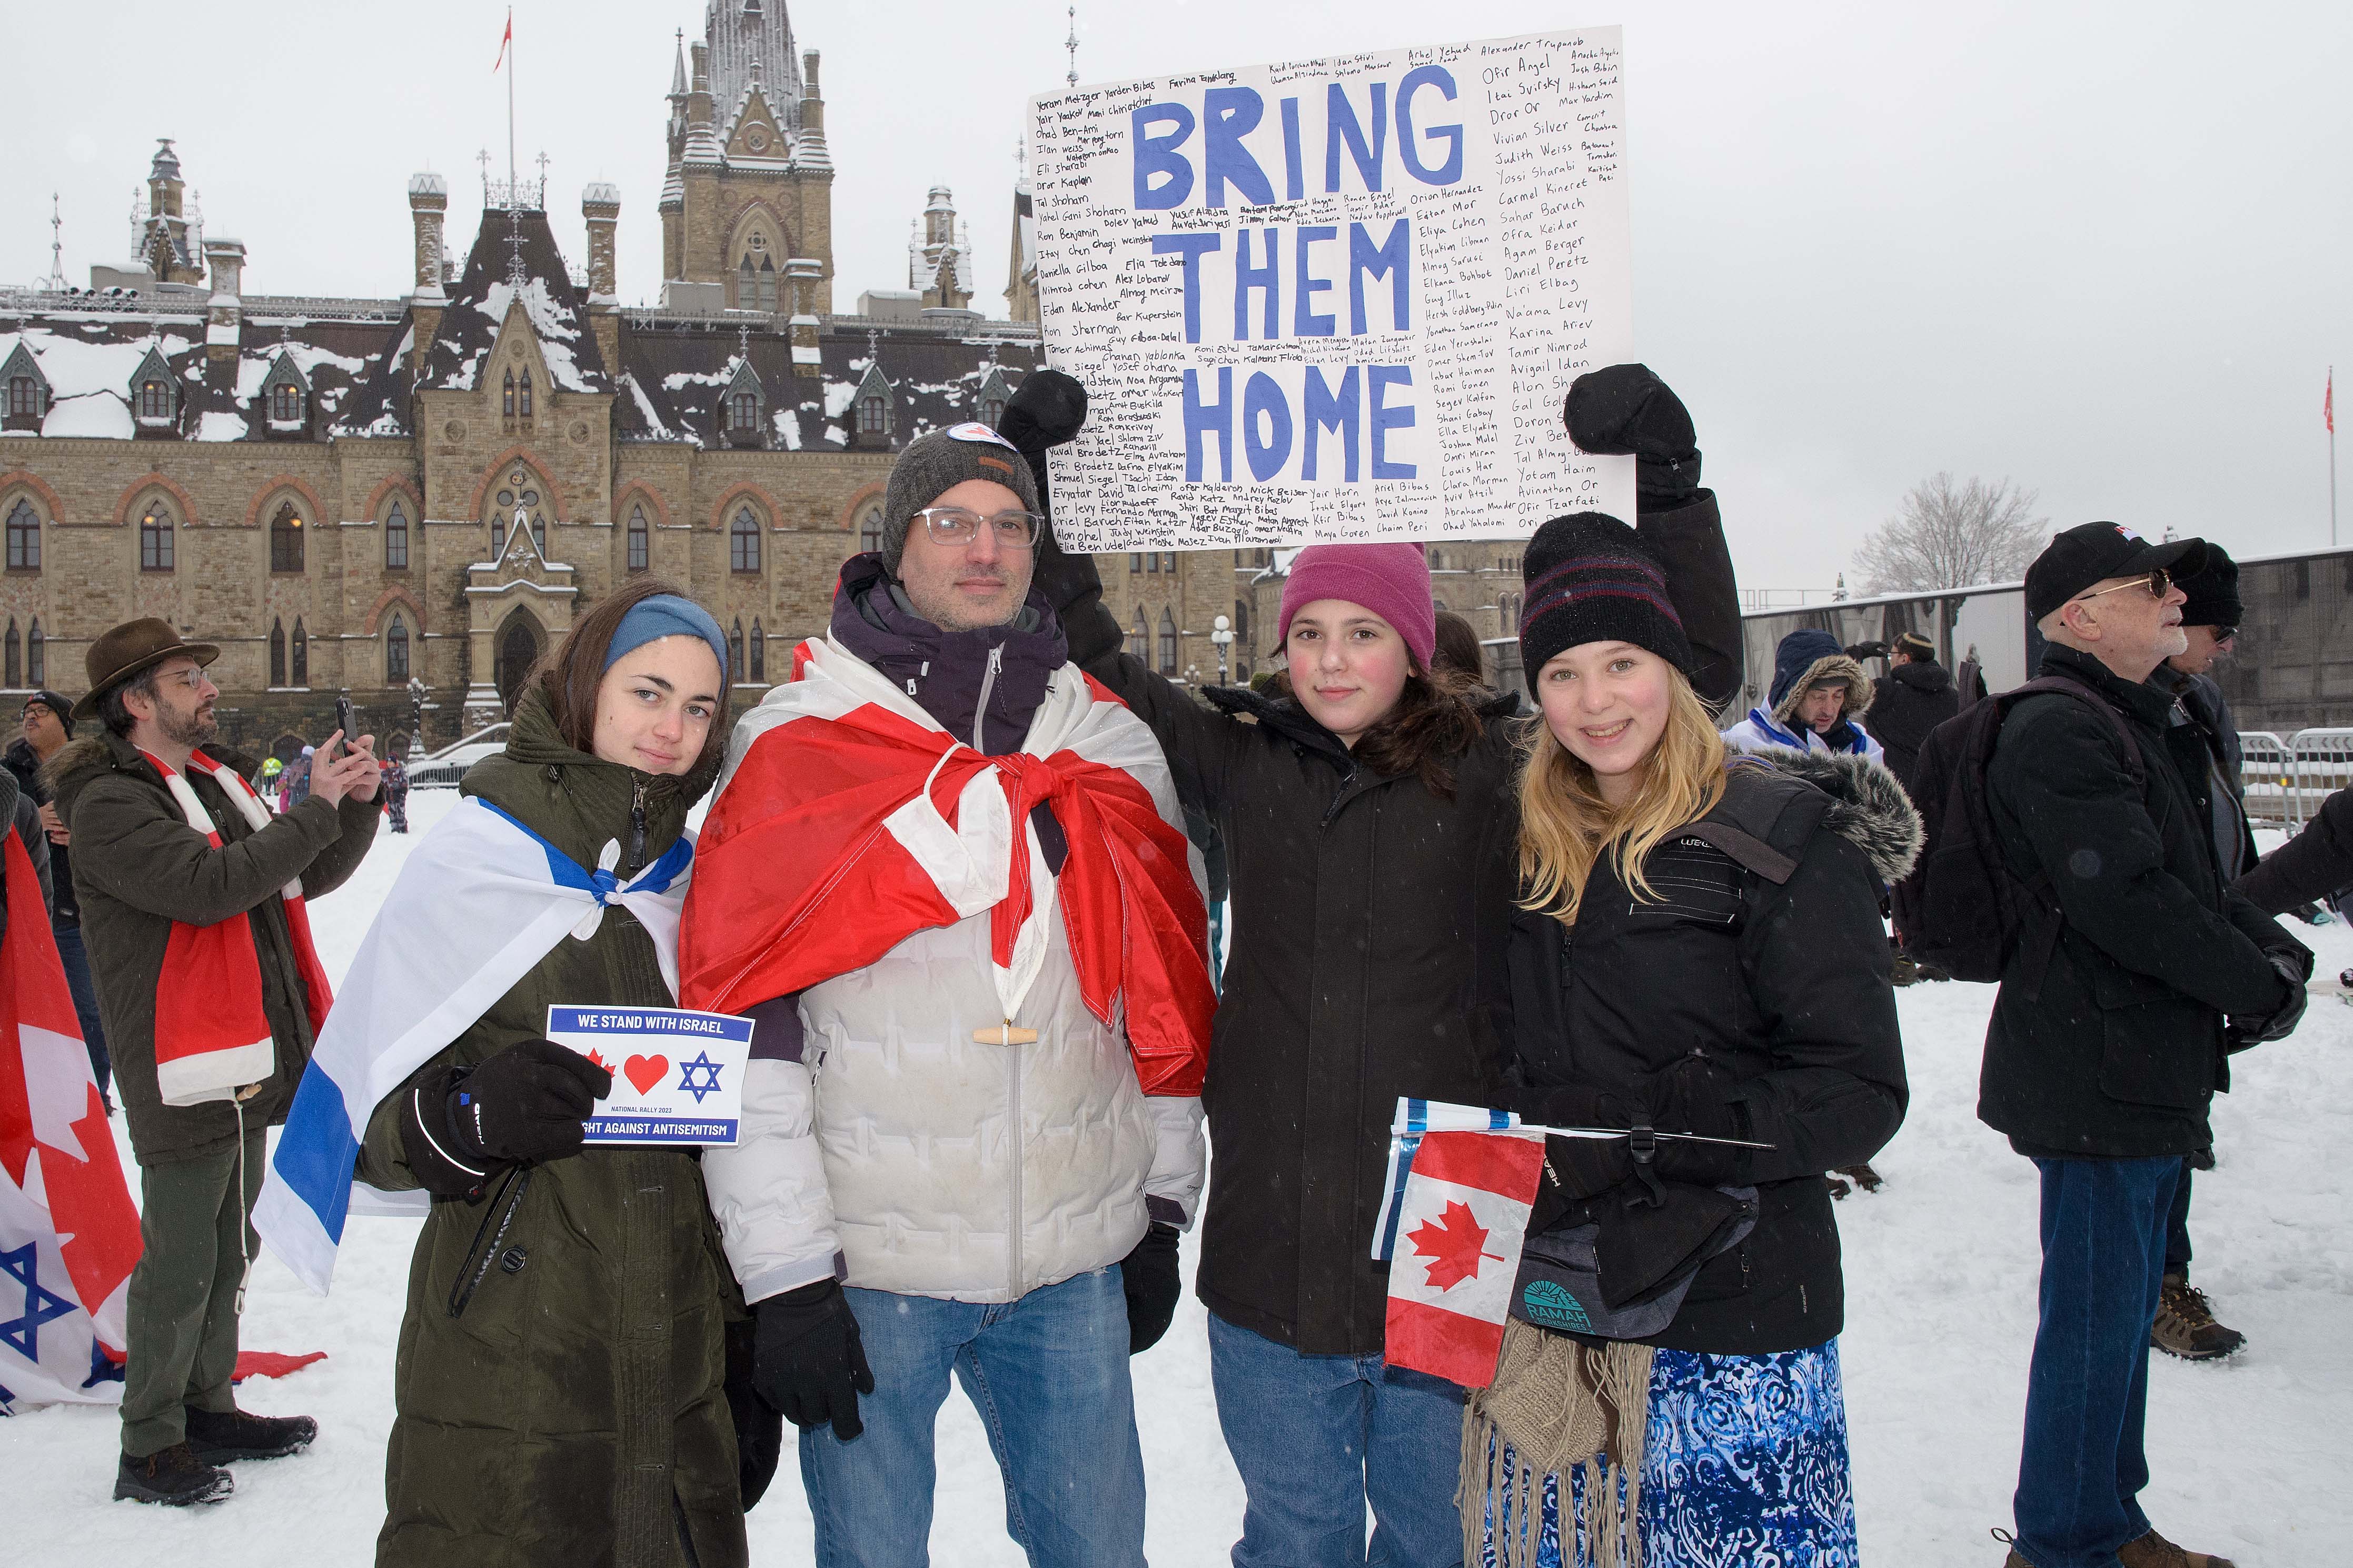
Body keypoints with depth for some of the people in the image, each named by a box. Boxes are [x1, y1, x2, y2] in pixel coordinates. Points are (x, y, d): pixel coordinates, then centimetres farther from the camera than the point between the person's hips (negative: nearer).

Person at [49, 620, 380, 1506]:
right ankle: (149, 1448, 12)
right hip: (182, 1070, -9)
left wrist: (356, 807, -1)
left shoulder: (214, 782, 15)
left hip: (247, 1059, 9)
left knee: (227, 1249, 18)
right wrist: (315, 810, -20)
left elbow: (307, 878, 15)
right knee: (180, 1263, -1)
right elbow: (208, 885, -27)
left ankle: (206, 1409, 31)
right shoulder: (110, 805, -13)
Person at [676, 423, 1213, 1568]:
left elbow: (1167, 990, 13)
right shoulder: (797, 744, -6)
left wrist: (1163, 1209, 13)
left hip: (1077, 1259, 4)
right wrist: (785, 1273, -11)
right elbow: (739, 1016, -9)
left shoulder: (1113, 750, 6)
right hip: (871, 1265, -3)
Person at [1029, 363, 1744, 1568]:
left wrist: (1666, 484, -10)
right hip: (1271, 1241, 2)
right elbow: (1099, 666, 11)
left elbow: (1695, 670, -3)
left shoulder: (1487, 768, -3)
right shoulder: (1245, 761, 4)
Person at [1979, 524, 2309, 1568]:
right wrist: (2261, 984, -13)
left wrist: (2273, 947, 2)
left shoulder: (2133, 723, 17)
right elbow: (2128, 900, -24)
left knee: (2124, 1304, 20)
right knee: (2096, 1315, -1)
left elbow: (2192, 878, 20)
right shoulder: (2061, 731, -17)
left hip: (2147, 1072, 11)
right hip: (2098, 1076, -11)